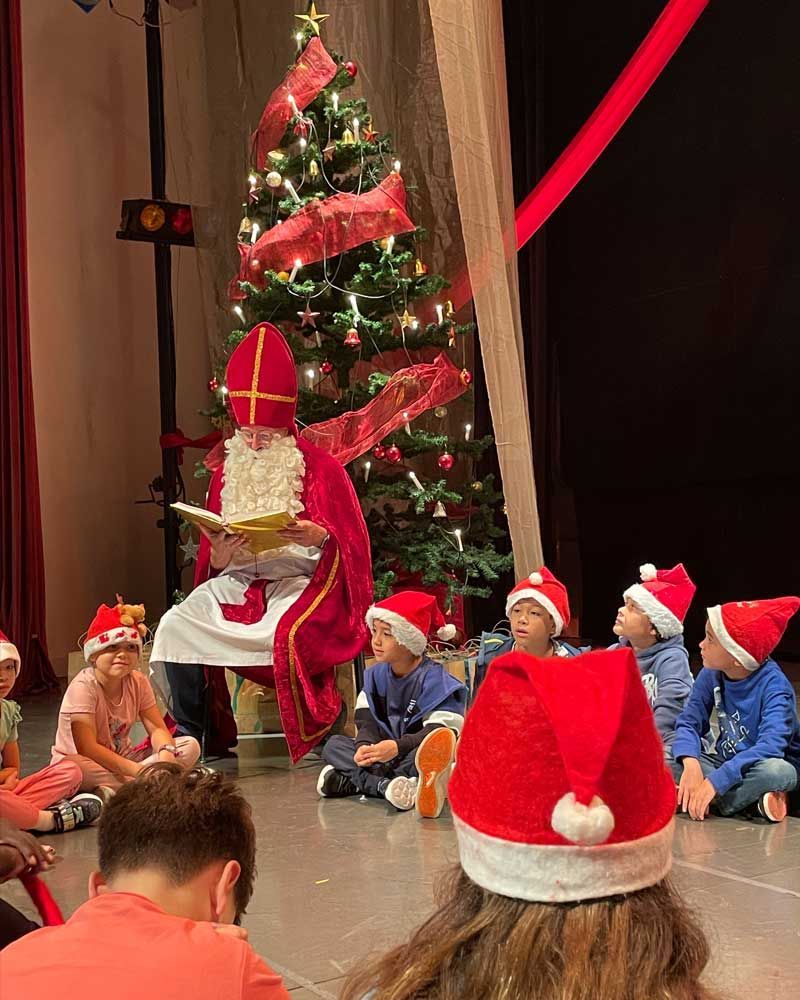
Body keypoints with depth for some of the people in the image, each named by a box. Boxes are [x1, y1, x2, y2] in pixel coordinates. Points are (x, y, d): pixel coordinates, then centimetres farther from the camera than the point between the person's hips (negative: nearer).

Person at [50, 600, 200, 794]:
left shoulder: (138, 682, -1)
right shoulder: (83, 687, -20)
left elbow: (157, 729, -5)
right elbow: (88, 748, -28)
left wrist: (165, 752, -30)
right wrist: (136, 770, -36)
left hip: (121, 759, 6)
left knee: (190, 746, -10)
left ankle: (112, 789, -23)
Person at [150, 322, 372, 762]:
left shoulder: (319, 468, 2)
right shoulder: (227, 473, 15)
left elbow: (351, 543, -1)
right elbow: (210, 559, 16)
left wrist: (319, 537, -22)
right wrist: (218, 559, -8)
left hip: (300, 578, -4)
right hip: (239, 580, 5)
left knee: (287, 631, -38)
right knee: (177, 622, -23)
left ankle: (317, 738, -16)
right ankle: (188, 733, -16)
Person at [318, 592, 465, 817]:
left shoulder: (433, 678, -11)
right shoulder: (376, 675, 8)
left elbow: (438, 734, -21)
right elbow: (368, 722, 2)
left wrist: (398, 746, -35)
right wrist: (364, 746, -21)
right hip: (388, 755, 6)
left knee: (433, 752, -37)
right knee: (333, 745, -10)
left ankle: (351, 781, -34)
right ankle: (385, 785, -34)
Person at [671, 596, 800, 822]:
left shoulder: (773, 684, -22)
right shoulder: (711, 675, -7)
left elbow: (771, 745, -34)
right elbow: (689, 722, -9)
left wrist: (715, 781, -41)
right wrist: (691, 764, -32)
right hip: (727, 763, 5)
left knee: (777, 771, -39)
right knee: (668, 761, -20)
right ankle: (752, 804, -25)